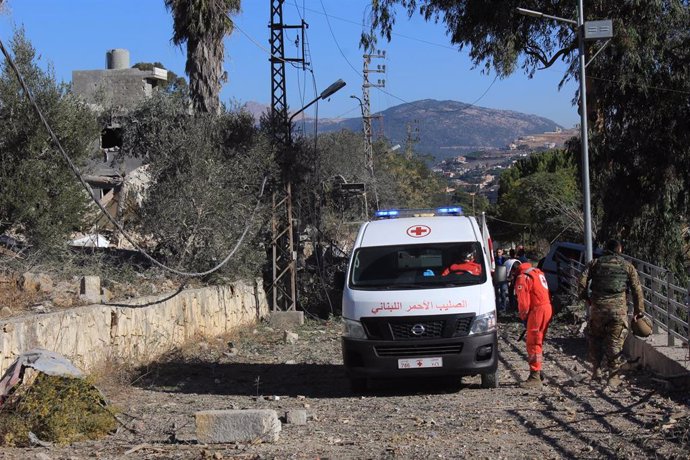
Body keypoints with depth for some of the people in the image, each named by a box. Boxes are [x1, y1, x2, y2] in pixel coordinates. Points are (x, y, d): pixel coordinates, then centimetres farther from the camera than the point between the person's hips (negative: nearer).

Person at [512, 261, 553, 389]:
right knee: (538, 343, 19)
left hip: (537, 311, -10)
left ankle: (535, 378, -8)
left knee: (533, 344, -7)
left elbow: (523, 302, -16)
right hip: (547, 308, 10)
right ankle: (538, 372, 27)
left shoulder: (522, 278, -12)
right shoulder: (536, 272, 18)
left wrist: (523, 316, 2)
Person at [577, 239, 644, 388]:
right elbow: (637, 289, 8)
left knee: (594, 338, 19)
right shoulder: (627, 266, 11)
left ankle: (596, 370, 17)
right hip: (618, 308, 0)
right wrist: (638, 310, 13)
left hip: (598, 307, 0)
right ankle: (613, 377, 5)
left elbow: (582, 281, -2)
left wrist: (585, 297, 11)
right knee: (615, 342, 4)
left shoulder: (595, 263, 11)